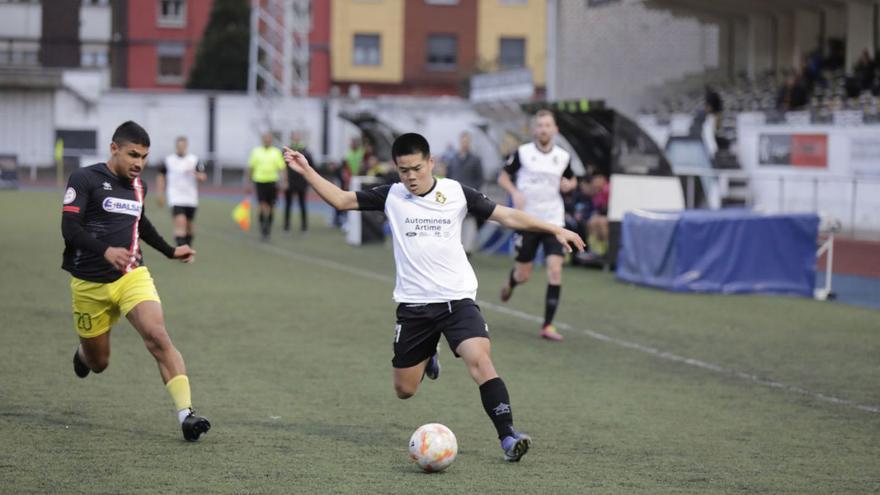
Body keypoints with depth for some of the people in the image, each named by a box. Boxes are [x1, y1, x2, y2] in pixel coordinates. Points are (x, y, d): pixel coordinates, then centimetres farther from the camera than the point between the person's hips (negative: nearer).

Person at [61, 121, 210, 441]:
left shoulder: (138, 185, 10)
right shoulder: (84, 180, -9)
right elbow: (69, 227, -19)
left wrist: (170, 251, 28)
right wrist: (105, 250, -35)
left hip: (132, 276, 3)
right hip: (90, 284, -3)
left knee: (158, 337, -22)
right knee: (98, 363, 12)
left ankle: (186, 413, -29)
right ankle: (83, 352, 52)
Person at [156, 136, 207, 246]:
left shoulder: (194, 160, 3)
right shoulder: (168, 160, 1)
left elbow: (203, 177, 2)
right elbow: (161, 176, 12)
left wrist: (195, 173, -20)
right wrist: (161, 195, 7)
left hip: (191, 199, 3)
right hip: (176, 199, -3)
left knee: (189, 224, 12)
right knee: (180, 222, -18)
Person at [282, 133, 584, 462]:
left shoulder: (456, 193, -1)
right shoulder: (391, 197, 2)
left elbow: (507, 216, 3)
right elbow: (341, 200, 6)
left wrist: (555, 230, 0)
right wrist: (306, 171, -5)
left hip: (457, 299, -2)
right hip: (413, 305, 2)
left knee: (479, 360, -27)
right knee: (404, 389, 10)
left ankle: (508, 437, -25)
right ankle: (427, 358, 45)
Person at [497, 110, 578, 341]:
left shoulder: (563, 157, 3)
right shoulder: (522, 153, -4)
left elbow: (572, 180, 20)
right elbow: (503, 177, 5)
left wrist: (569, 185, -4)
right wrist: (515, 192, -14)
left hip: (553, 221, 1)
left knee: (555, 271, -13)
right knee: (523, 275, 5)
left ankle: (548, 326, -6)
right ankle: (510, 283, 45)